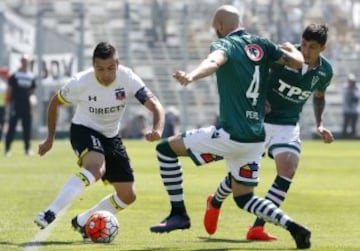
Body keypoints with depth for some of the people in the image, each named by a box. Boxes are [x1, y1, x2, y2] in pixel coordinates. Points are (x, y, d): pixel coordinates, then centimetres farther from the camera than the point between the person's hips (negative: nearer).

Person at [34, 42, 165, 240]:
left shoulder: (127, 78, -19)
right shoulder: (80, 82, -22)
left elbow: (154, 105, -22)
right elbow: (55, 103, -4)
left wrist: (157, 129, -43)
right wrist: (50, 139, 2)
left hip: (110, 136, 5)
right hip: (83, 130, -5)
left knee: (128, 195, 3)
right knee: (96, 167, -38)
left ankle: (82, 222, 19)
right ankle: (50, 213, -46)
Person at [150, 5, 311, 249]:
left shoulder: (226, 45, -9)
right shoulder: (262, 45, 8)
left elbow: (214, 61, -33)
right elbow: (298, 62, 11)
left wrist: (192, 75, -53)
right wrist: (291, 49, 35)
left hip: (231, 135, -7)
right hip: (257, 138, 7)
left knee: (166, 149, 5)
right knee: (244, 198, 21)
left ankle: (178, 214, 5)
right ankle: (293, 227, 3)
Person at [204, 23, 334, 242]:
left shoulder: (325, 71, -5)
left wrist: (320, 124, 4)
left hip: (288, 125, 3)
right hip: (260, 121, -3)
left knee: (288, 171, -19)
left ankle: (258, 227, -15)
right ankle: (215, 203, 37)